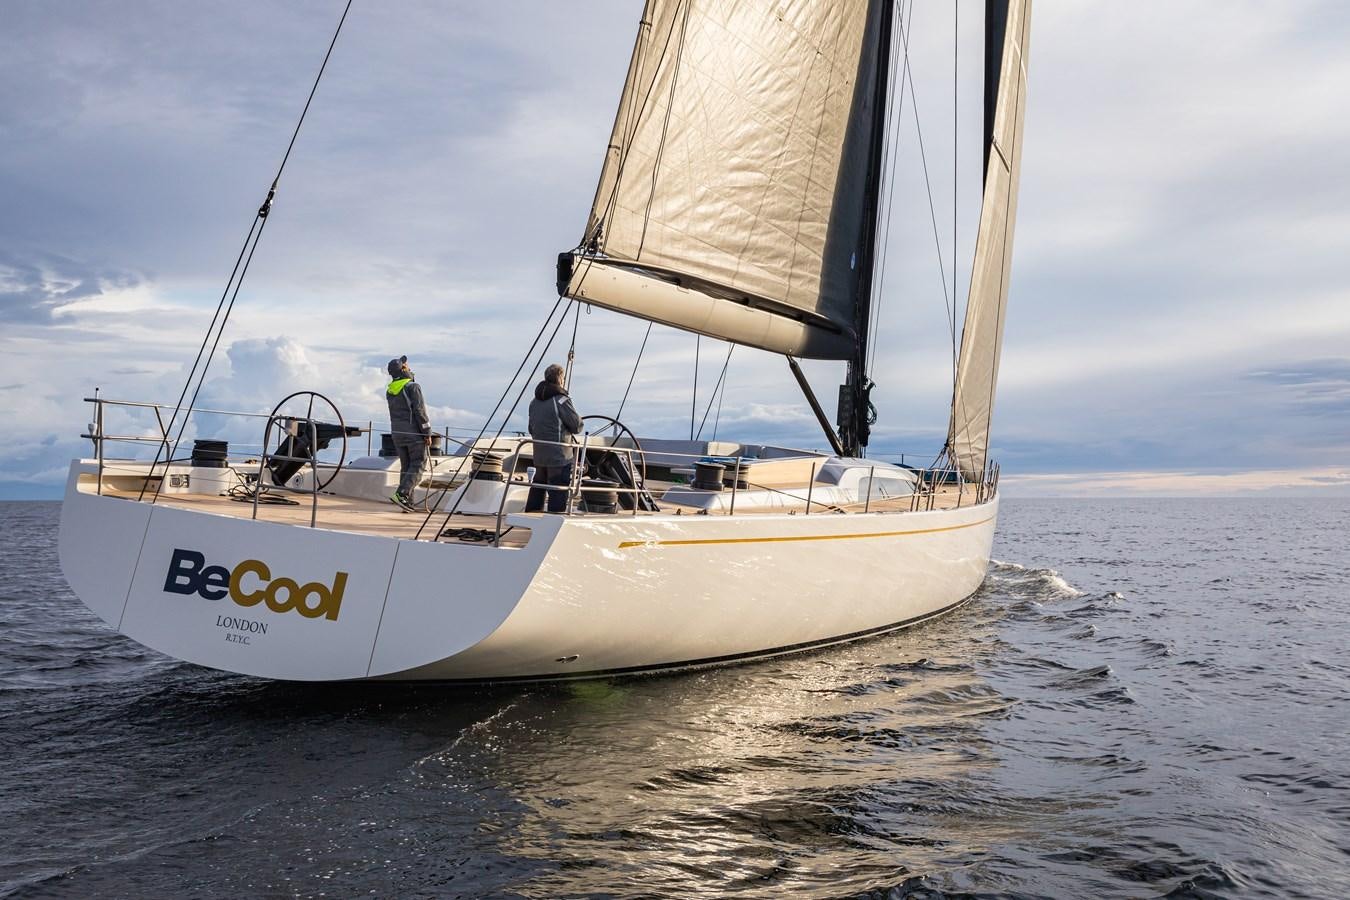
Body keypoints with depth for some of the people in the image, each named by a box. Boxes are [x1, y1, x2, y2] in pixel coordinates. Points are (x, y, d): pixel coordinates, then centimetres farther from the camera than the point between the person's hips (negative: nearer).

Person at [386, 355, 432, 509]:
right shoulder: (413, 387, -11)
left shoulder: (389, 390, 10)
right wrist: (427, 433, -10)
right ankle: (402, 493, -18)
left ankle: (407, 502, 9)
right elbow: (420, 411, -14)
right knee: (417, 466, -2)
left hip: (397, 433, 7)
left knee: (405, 466, 11)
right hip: (414, 433, -6)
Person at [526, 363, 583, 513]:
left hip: (539, 456, 8)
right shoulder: (561, 400, -14)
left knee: (537, 490, 18)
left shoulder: (534, 402, 11)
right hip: (559, 457, -7)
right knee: (558, 494, -3)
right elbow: (577, 427, -11)